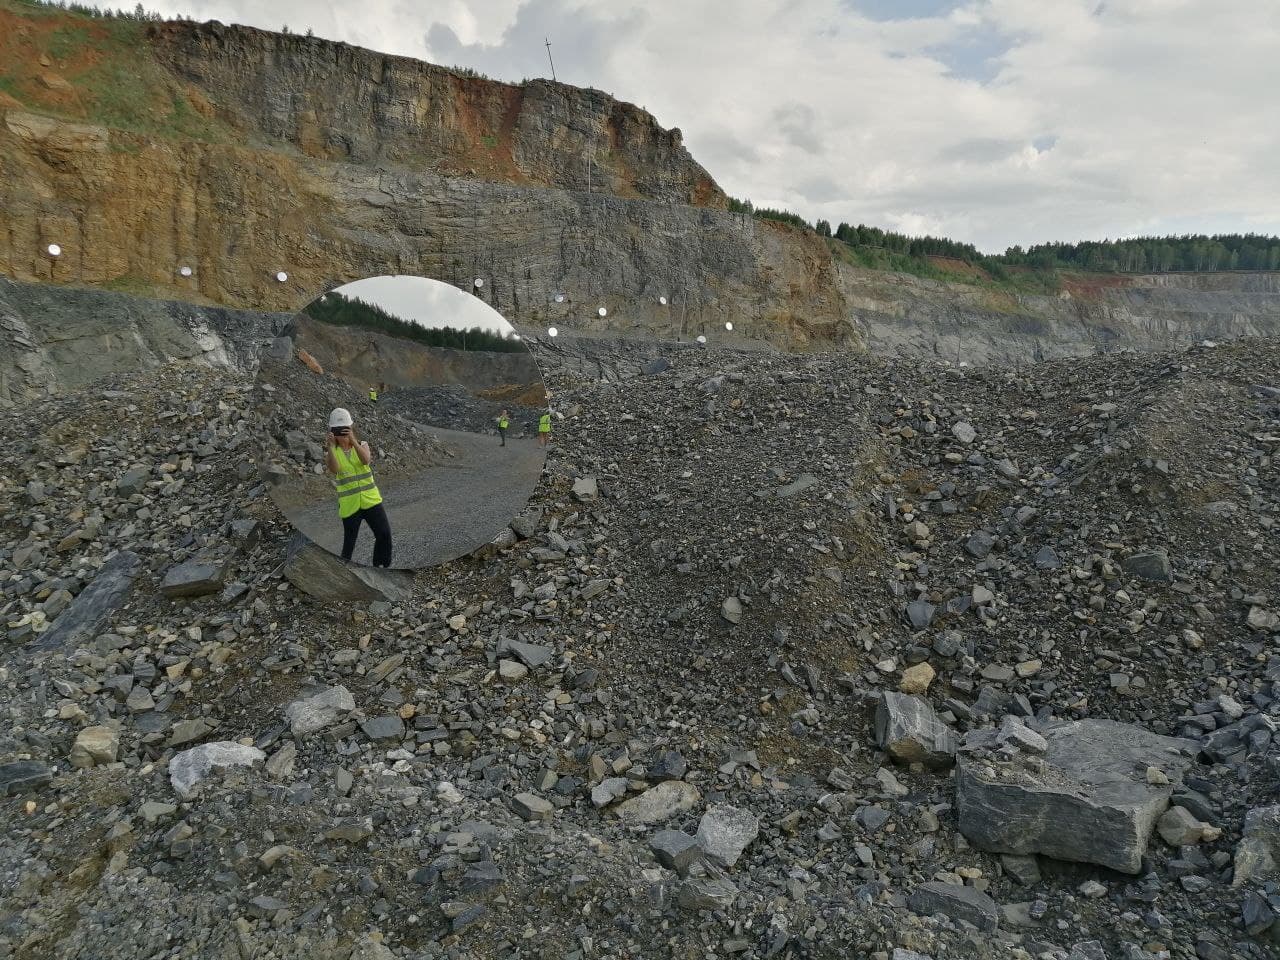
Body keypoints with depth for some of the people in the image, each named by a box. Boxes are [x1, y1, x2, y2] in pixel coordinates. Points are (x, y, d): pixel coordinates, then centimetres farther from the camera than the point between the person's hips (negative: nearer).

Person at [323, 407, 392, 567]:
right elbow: (334, 469, -20)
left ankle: (381, 566, 12)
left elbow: (366, 460, -19)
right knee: (349, 542, 5)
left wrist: (353, 441, -32)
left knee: (384, 534, -3)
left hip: (371, 499, 1)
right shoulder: (332, 451, 0)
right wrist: (330, 447, -33)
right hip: (349, 505, -1)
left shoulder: (362, 445, 3)